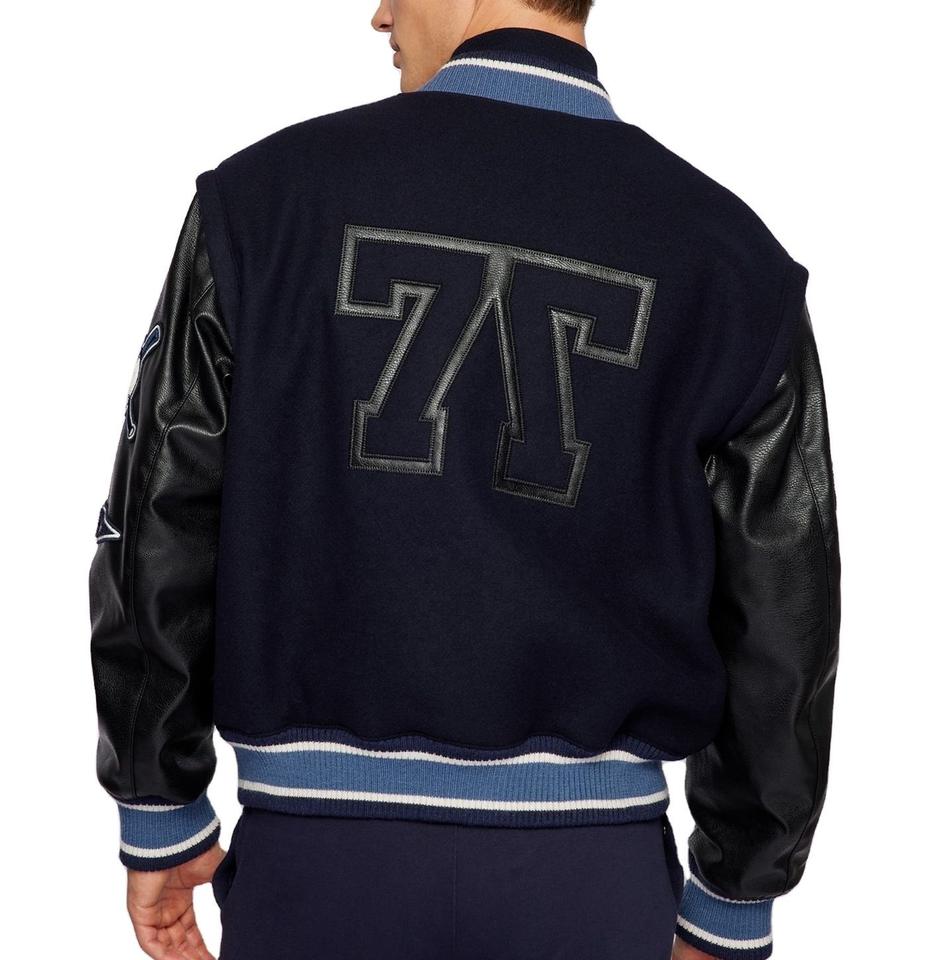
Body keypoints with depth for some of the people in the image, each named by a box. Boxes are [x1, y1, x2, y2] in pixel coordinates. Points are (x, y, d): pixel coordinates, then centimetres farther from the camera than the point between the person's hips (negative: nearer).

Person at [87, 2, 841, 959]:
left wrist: (160, 820, 10)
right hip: (587, 877, 1)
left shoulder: (268, 193, -6)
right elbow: (778, 622, -2)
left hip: (322, 853, 0)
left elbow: (158, 537, -3)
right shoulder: (731, 258, -3)